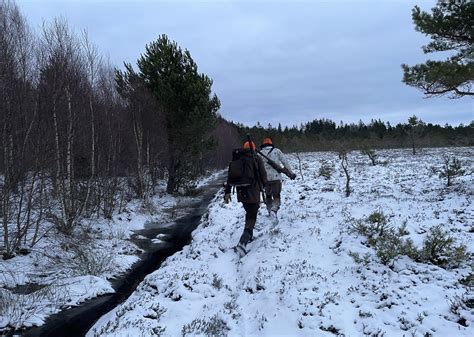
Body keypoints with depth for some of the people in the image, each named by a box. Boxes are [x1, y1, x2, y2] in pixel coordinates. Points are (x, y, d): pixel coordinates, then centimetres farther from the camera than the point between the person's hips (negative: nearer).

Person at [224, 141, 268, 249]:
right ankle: (242, 242, -18)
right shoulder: (256, 159, -2)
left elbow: (229, 177, 9)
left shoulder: (235, 160, 11)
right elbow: (263, 174, 0)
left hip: (240, 192, 5)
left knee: (249, 213, 25)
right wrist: (264, 185, 20)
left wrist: (227, 193, 10)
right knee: (252, 217, -2)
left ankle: (249, 237, 32)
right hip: (252, 192, -5)